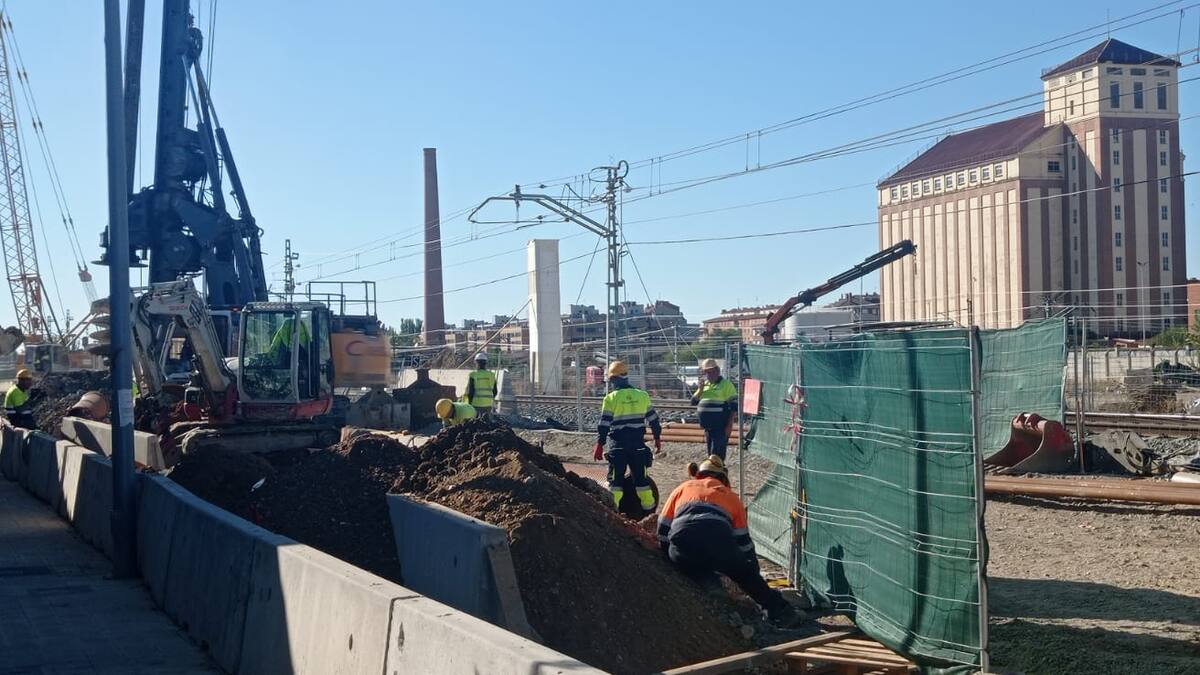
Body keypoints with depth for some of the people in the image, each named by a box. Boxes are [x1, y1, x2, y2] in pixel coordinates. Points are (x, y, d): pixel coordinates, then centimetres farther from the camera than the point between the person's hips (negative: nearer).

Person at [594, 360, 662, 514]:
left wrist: (599, 444, -4)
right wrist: (657, 438, 21)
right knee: (641, 477, 10)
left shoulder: (611, 398, -8)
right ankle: (649, 511, 12)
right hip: (638, 444, 3)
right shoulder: (642, 395, 3)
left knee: (616, 478, 3)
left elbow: (604, 424, -9)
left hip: (618, 445, -3)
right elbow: (653, 419, 9)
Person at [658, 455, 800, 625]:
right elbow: (744, 543, 33)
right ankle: (779, 609, 17)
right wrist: (758, 586, 40)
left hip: (682, 548, 0)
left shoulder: (682, 488, 33)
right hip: (719, 544, 1)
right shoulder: (731, 496, 32)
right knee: (745, 572, 24)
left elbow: (663, 530, 29)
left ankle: (705, 581, 4)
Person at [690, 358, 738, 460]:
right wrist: (700, 389, -3)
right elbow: (693, 402, 12)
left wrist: (729, 425, -15)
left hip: (721, 427, -7)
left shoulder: (726, 384, -6)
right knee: (710, 451, 13)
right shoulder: (705, 385, 15)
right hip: (707, 426, 7)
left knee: (717, 452, -11)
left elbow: (734, 406, -9)